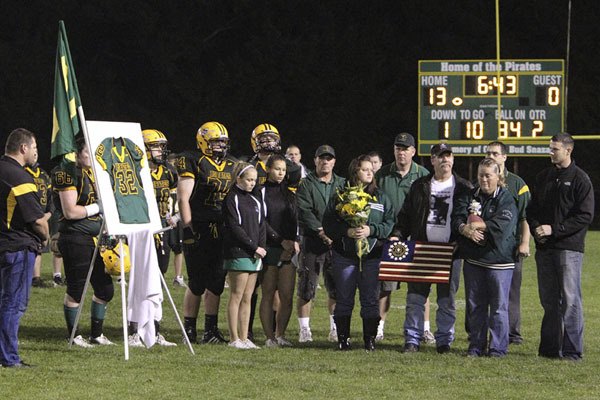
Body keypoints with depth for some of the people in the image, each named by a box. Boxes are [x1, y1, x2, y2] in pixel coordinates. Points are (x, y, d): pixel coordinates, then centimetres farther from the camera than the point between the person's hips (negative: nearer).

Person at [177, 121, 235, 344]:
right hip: (199, 231, -5)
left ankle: (211, 330, 12)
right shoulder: (193, 163, -5)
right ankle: (189, 330, 8)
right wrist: (188, 229, -14)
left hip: (222, 232, 5)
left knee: (216, 284, 7)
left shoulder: (232, 165, 14)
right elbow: (183, 198, -8)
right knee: (197, 283, -1)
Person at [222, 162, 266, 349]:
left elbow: (261, 226, 17)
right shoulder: (231, 199, -6)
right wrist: (254, 247, -12)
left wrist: (262, 247, 0)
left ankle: (244, 338, 8)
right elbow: (235, 228, -12)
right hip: (238, 254, -7)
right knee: (236, 297, -5)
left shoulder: (255, 201, 17)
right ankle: (234, 339, -4)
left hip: (254, 256, 7)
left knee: (247, 298, 7)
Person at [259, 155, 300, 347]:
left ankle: (280, 335, 9)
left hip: (288, 249, 4)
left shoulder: (289, 194, 16)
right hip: (269, 249, -4)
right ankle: (269, 337, 2)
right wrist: (281, 241, -12)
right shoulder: (262, 193, -1)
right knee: (268, 294, -1)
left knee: (287, 296, -1)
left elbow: (295, 221, 14)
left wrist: (295, 242, -3)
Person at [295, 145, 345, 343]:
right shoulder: (306, 185, 3)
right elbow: (304, 213, -9)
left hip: (336, 243, 3)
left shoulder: (342, 184, 14)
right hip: (312, 242, -3)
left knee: (336, 289, 6)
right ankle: (304, 329, 4)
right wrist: (322, 232, -18)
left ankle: (336, 328, 16)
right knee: (306, 289, -3)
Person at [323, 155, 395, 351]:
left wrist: (371, 230, -12)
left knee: (370, 300, 1)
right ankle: (343, 338, 10)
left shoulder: (380, 197, 9)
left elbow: (390, 223, 3)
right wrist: (347, 231, -15)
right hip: (345, 255, -1)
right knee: (344, 299, 3)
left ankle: (370, 339, 8)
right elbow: (328, 223, 1)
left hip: (372, 255, 1)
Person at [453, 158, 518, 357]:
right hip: (473, 258, 5)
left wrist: (475, 226, -13)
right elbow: (457, 218, -2)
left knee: (498, 305, -2)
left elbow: (501, 225, -17)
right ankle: (476, 346, 16)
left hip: (498, 259, -5)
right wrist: (466, 230, -22)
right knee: (474, 305, 9)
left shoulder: (506, 199, -3)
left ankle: (498, 348, 3)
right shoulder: (469, 197, 12)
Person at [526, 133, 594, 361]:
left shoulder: (580, 179, -4)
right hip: (544, 248, 6)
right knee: (549, 301, 9)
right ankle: (549, 348, 14)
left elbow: (585, 216, -10)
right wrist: (536, 228, -3)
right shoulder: (543, 177, 14)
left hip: (569, 248, -6)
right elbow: (531, 209, 18)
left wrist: (554, 229, -14)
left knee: (570, 300, -5)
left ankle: (572, 351, -2)